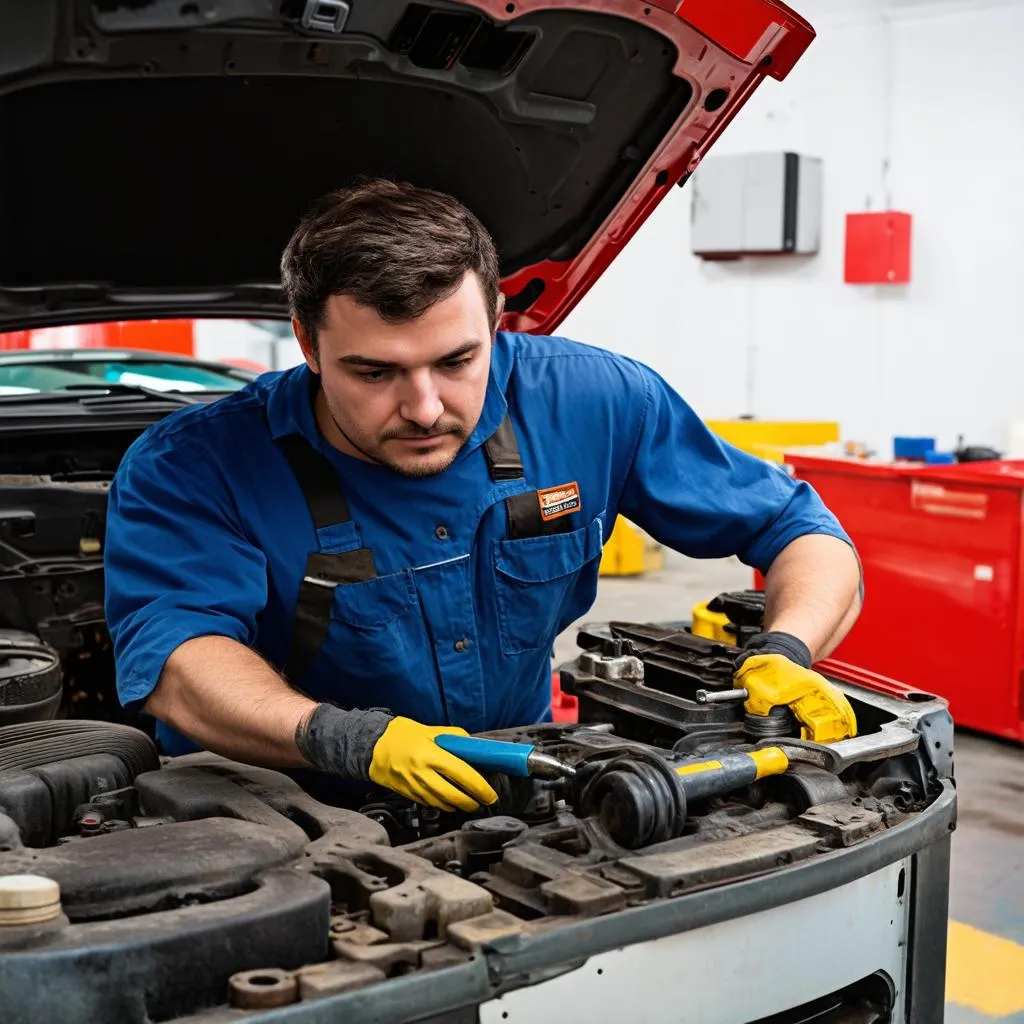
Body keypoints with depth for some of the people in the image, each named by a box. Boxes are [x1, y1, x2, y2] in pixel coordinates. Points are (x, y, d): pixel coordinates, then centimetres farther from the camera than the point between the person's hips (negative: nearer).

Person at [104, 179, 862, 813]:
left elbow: (806, 532, -1)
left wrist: (785, 657, -21)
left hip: (522, 804, 3)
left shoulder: (588, 402, -8)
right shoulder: (193, 468, -15)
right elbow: (176, 661, -30)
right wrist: (349, 741, -47)